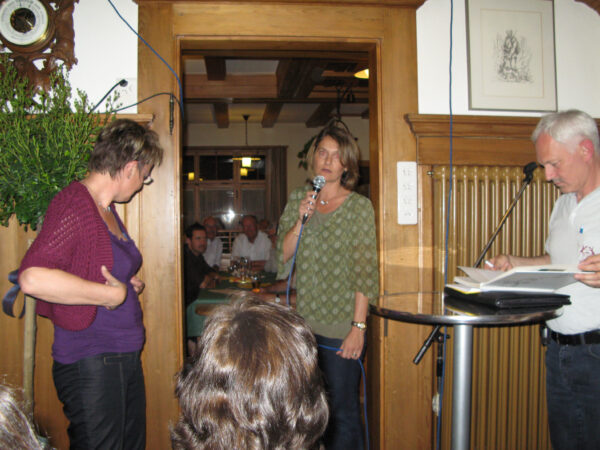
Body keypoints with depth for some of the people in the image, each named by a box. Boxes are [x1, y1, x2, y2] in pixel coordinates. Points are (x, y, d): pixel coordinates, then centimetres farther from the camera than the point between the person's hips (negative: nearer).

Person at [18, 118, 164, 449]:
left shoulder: (107, 209, 13)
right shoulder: (74, 205, -16)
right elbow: (33, 278, -31)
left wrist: (130, 285, 8)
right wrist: (112, 294, -23)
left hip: (126, 358, 9)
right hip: (90, 364, -9)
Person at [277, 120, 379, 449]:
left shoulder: (359, 206, -4)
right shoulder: (297, 201, 8)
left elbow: (364, 272, -8)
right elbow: (283, 256, 3)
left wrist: (358, 327, -13)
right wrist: (301, 220, -11)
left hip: (341, 326, -4)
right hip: (304, 321, 4)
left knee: (342, 411, 4)